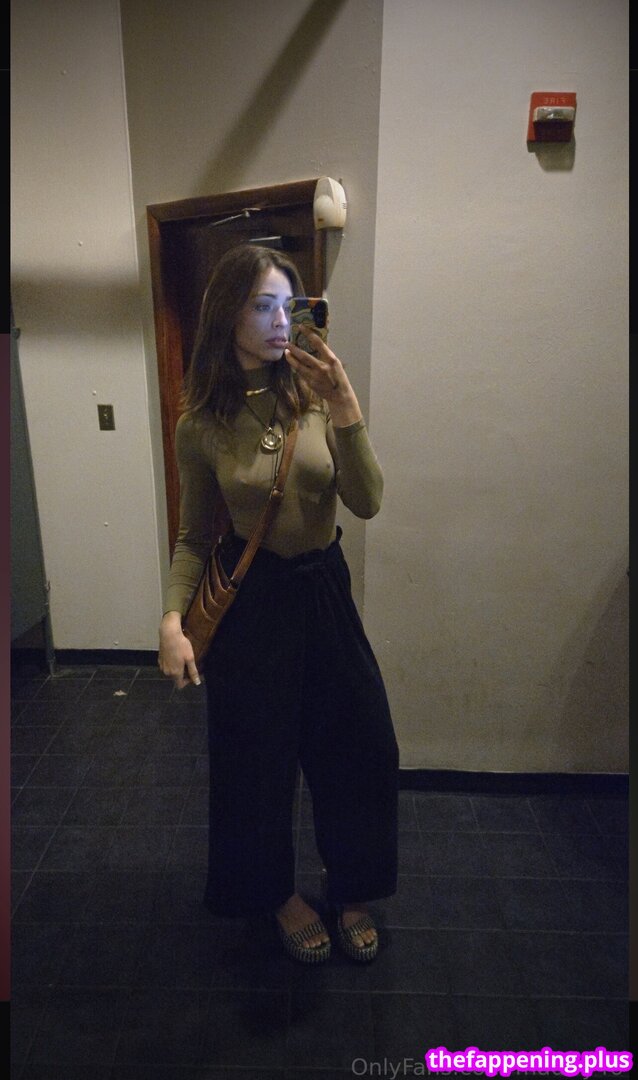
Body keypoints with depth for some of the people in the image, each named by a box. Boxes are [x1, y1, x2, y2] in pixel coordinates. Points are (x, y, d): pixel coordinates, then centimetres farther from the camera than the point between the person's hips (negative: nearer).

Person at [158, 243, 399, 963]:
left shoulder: (316, 395, -6)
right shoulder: (200, 425, -7)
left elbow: (366, 503, -14)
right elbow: (193, 536, 0)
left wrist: (346, 409, -25)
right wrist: (172, 618, -13)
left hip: (323, 591, 2)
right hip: (249, 601, -1)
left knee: (360, 747, 13)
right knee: (259, 756, 14)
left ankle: (352, 891, 43)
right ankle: (278, 892, 45)